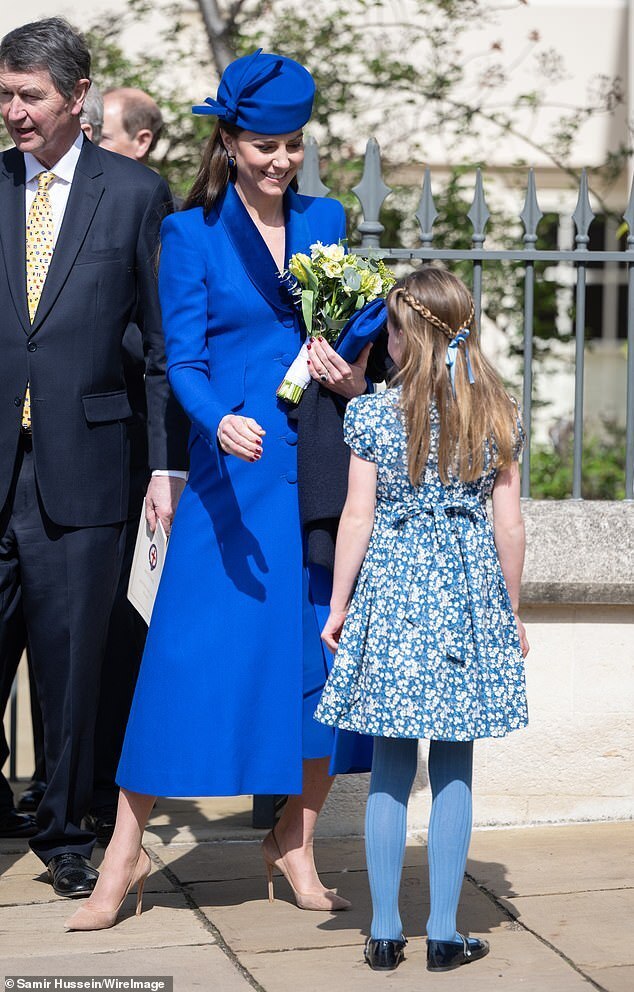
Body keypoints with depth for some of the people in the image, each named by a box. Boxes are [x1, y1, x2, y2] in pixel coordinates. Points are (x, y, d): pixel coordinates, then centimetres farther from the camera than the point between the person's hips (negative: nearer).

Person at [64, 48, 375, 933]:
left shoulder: (326, 221, 12)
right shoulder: (190, 234, 1)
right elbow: (182, 362, -5)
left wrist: (355, 381, -7)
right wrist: (222, 423, -25)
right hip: (233, 470, -4)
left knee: (326, 655, 3)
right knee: (187, 652, -6)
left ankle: (295, 844, 19)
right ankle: (126, 850, 5)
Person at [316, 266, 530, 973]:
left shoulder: (372, 415, -6)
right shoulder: (497, 416, -1)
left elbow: (357, 518, -3)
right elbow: (509, 525, 1)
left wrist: (339, 607, 6)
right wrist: (511, 611, 12)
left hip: (390, 592, -1)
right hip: (469, 597, 1)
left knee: (390, 768, 7)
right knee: (454, 769, 7)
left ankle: (385, 932, 12)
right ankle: (444, 934, 11)